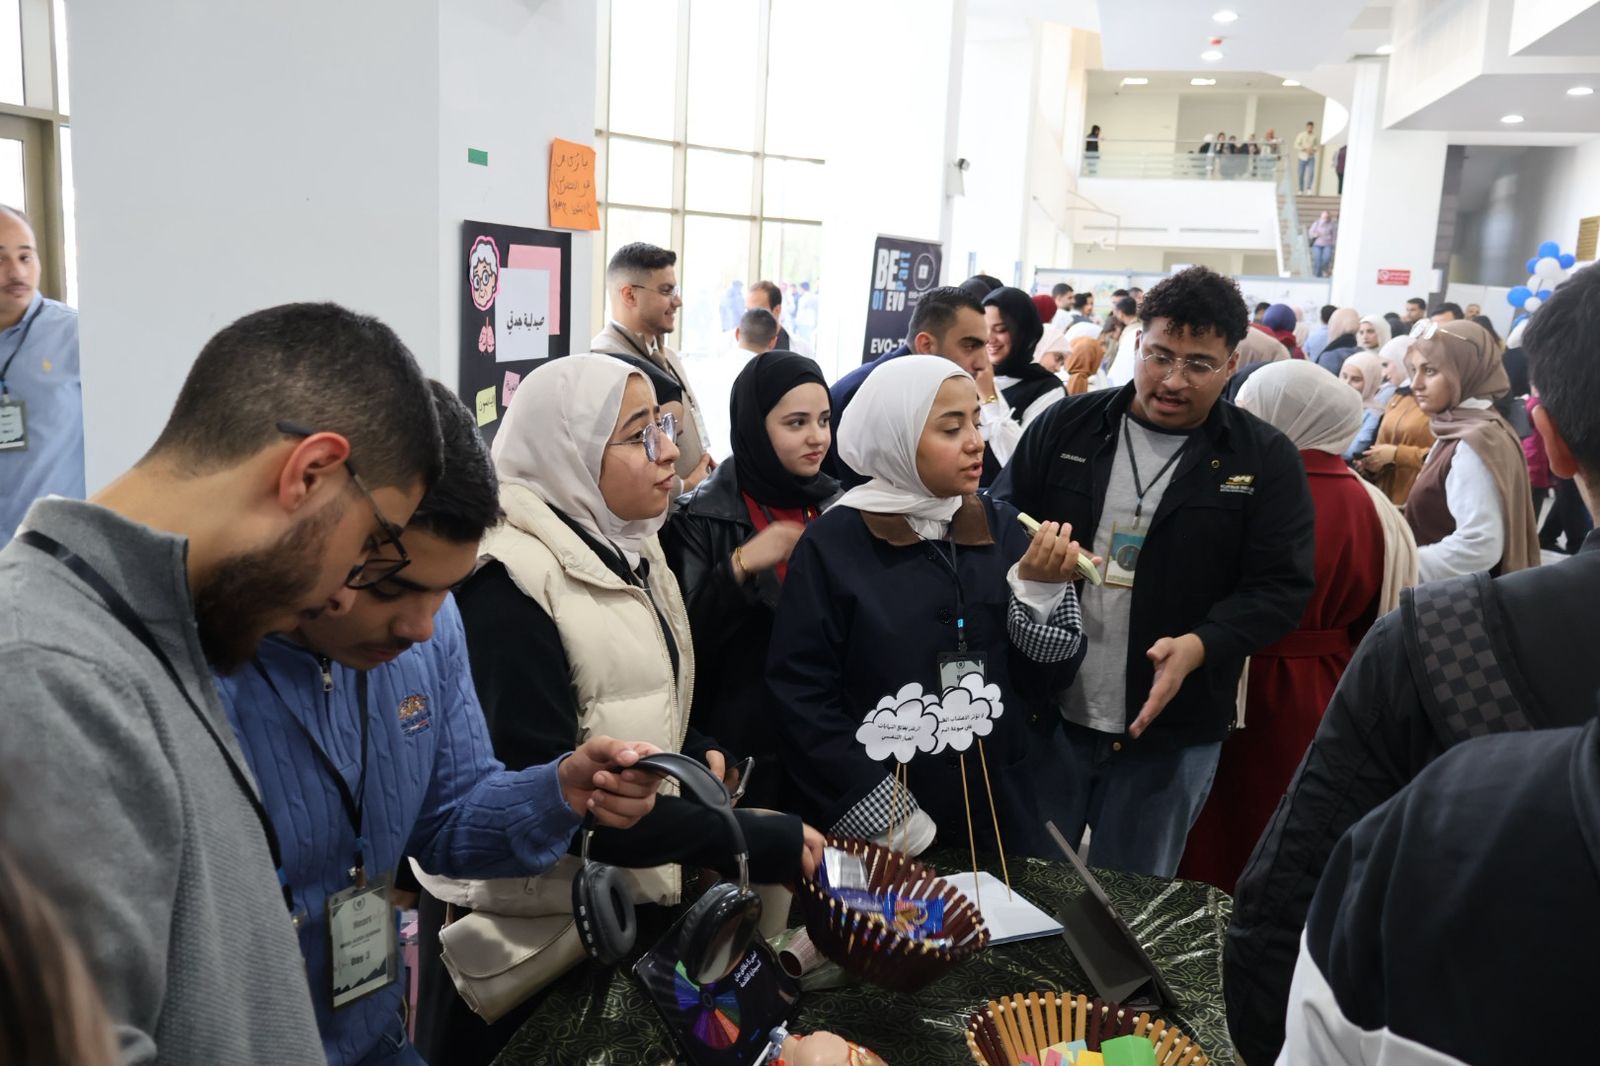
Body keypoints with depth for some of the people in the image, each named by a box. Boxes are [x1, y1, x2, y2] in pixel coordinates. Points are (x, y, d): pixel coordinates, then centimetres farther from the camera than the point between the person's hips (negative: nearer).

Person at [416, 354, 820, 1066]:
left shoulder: (624, 549, 5)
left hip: (628, 898, 8)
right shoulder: (509, 582, -23)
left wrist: (698, 755, -4)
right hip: (522, 923, -8)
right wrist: (747, 840, -28)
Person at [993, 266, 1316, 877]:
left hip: (1171, 730, -1)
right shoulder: (1066, 426, 2)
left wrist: (1199, 645, -23)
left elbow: (1281, 587, -5)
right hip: (1045, 711, 1)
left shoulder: (1265, 460, -2)